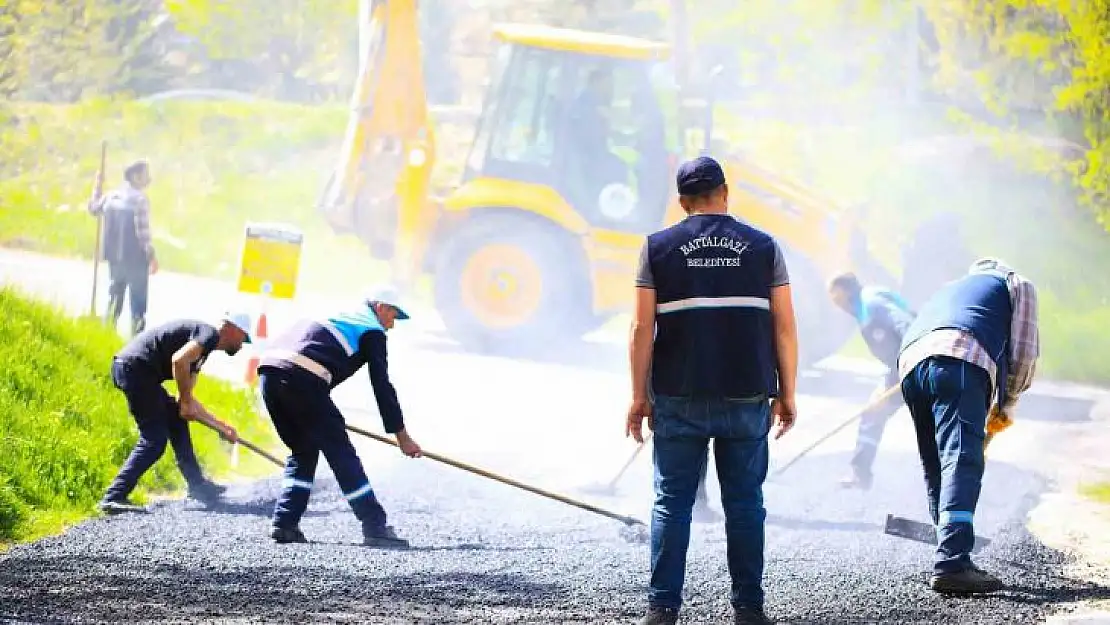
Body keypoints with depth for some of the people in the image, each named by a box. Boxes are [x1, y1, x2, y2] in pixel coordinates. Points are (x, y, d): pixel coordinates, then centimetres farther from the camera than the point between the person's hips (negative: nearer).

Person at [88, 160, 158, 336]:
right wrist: (152, 256, -12)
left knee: (114, 299, 19)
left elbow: (93, 208, 24)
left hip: (114, 257, 7)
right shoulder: (140, 199, -16)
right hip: (136, 258, -7)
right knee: (138, 302, -1)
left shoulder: (111, 197, 5)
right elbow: (143, 231, -19)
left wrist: (97, 189, 39)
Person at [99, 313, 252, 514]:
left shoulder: (200, 347, 26)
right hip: (135, 367, -10)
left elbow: (186, 403, 29)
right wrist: (186, 401, -11)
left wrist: (222, 426, 32)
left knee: (176, 420, 20)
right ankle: (114, 497, -15)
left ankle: (197, 485, 26)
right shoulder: (210, 334, -3)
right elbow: (179, 360, -22)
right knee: (154, 441, -9)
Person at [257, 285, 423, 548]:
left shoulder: (335, 316, 36)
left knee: (303, 452, 22)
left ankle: (284, 524, 14)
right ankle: (374, 527, 0)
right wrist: (401, 435, 10)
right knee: (341, 454, 0)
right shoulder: (372, 331, 13)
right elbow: (382, 386, 8)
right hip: (303, 378, -7)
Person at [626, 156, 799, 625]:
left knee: (672, 503, 4)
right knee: (745, 503, 6)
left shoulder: (658, 248, 3)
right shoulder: (763, 247, 5)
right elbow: (784, 328, 2)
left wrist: (640, 397, 4)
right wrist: (786, 394, 8)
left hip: (679, 398, 0)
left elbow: (643, 330, -1)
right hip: (747, 398, 0)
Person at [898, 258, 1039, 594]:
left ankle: (952, 562, 12)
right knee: (962, 460, -17)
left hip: (910, 363, 6)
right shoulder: (1017, 284, 28)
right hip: (960, 361, -6)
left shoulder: (952, 288, 44)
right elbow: (1024, 352, 15)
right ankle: (951, 563, -31)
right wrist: (1007, 403, 29)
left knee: (935, 468, 14)